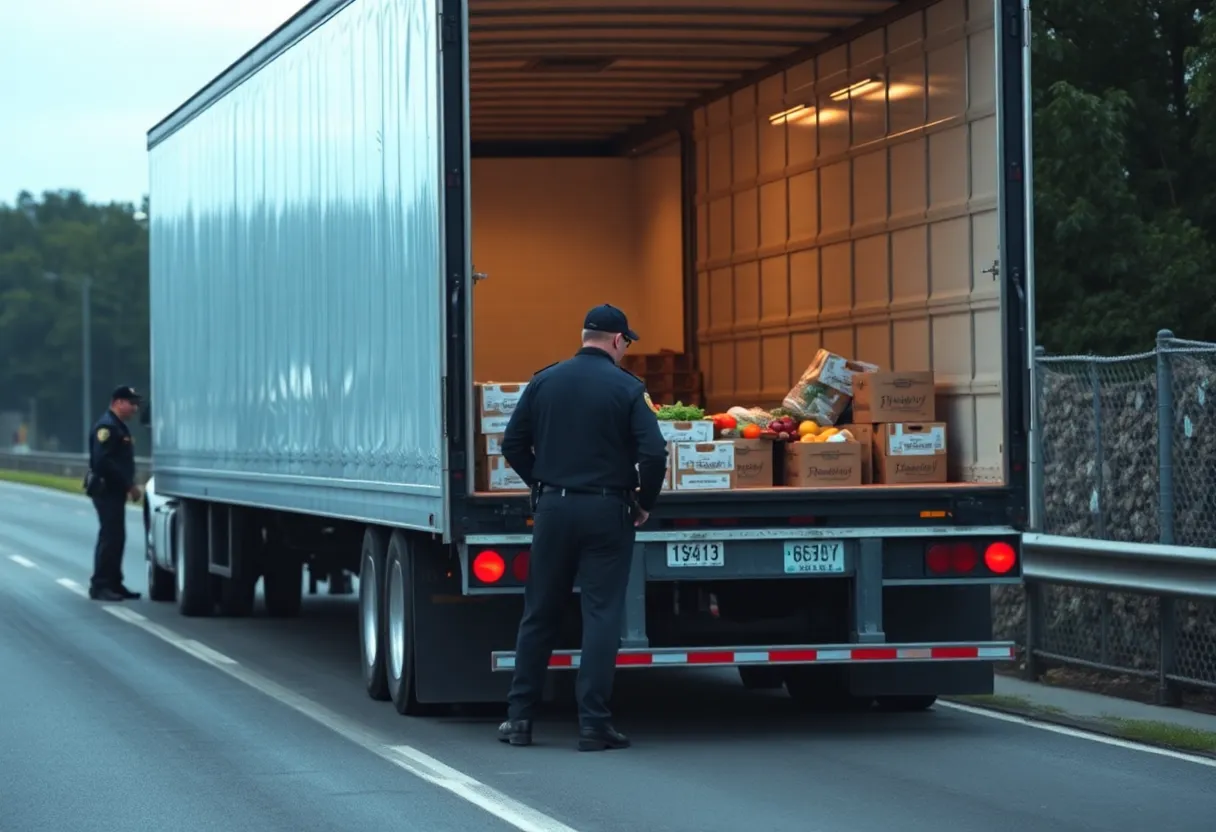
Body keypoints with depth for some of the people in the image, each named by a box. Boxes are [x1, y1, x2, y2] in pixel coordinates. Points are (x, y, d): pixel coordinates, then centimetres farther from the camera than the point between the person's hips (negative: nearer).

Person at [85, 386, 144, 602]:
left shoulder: (119, 427, 19)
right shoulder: (107, 426, -14)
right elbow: (102, 461, -24)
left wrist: (129, 485, 9)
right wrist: (128, 484, -22)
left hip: (115, 491, 10)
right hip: (106, 490, -10)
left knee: (116, 537, 12)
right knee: (110, 537, -11)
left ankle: (113, 584, 17)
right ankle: (100, 586, -9)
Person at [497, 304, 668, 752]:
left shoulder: (545, 381, 4)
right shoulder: (626, 387, -6)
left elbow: (513, 444, 6)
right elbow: (653, 454, -14)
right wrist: (644, 504, 0)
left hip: (552, 508, 3)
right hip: (607, 511, -3)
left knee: (539, 613, 12)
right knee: (602, 615, 0)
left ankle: (519, 717, 14)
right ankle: (593, 723, -2)